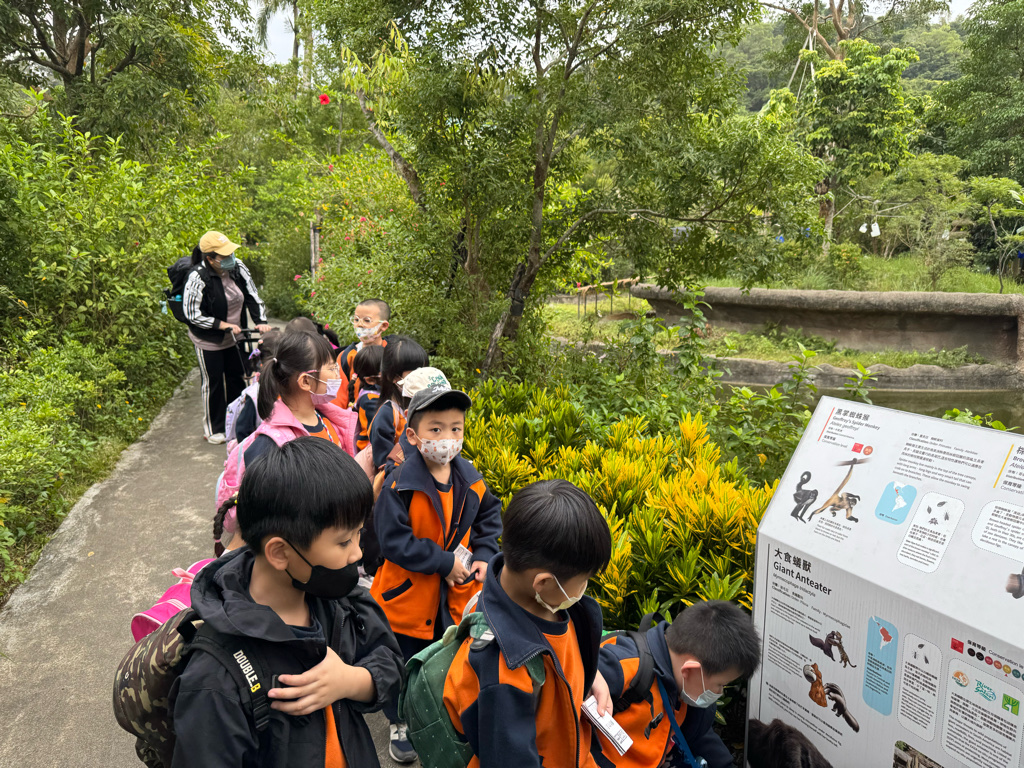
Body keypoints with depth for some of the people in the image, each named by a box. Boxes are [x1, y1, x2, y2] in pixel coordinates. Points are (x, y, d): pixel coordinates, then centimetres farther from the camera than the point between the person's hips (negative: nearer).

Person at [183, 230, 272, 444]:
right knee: (213, 383, 6)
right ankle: (213, 429, 24)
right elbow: (192, 314, -23)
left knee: (237, 378, 16)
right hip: (208, 341, -6)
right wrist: (223, 325, -27)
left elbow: (252, 295, 0)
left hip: (234, 338, 6)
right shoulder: (197, 278, -24)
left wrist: (261, 321, -15)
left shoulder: (237, 268, -8)